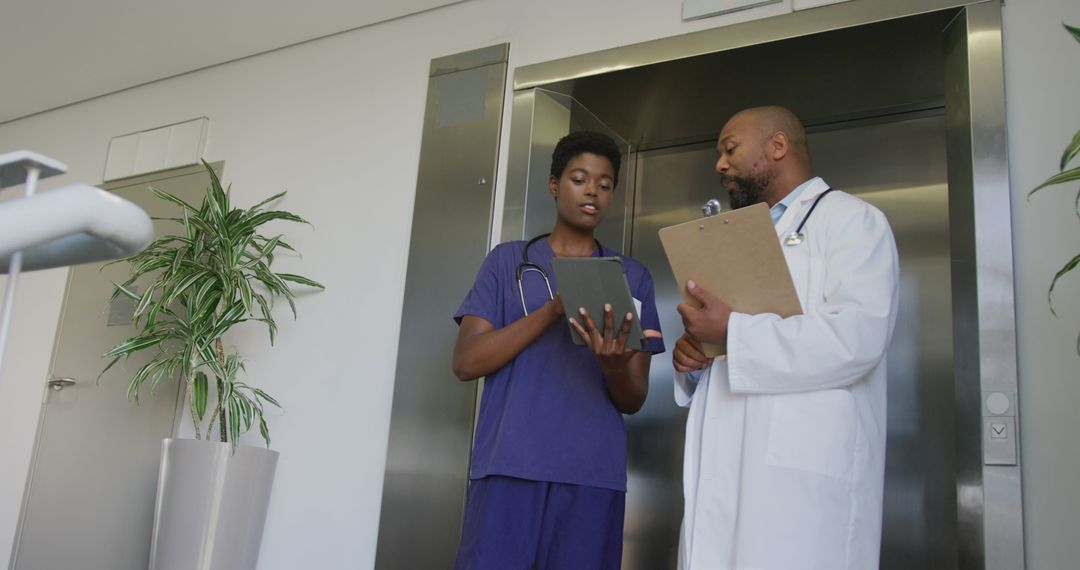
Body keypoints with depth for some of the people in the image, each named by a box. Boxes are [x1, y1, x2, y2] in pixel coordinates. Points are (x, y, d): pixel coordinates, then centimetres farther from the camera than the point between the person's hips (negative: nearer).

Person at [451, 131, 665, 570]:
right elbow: (466, 362, -3)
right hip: (508, 467, -1)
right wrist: (555, 308, -15)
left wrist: (615, 367, -17)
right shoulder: (508, 260, 9)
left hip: (593, 474, 1)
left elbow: (633, 401, 7)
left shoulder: (633, 277, 11)